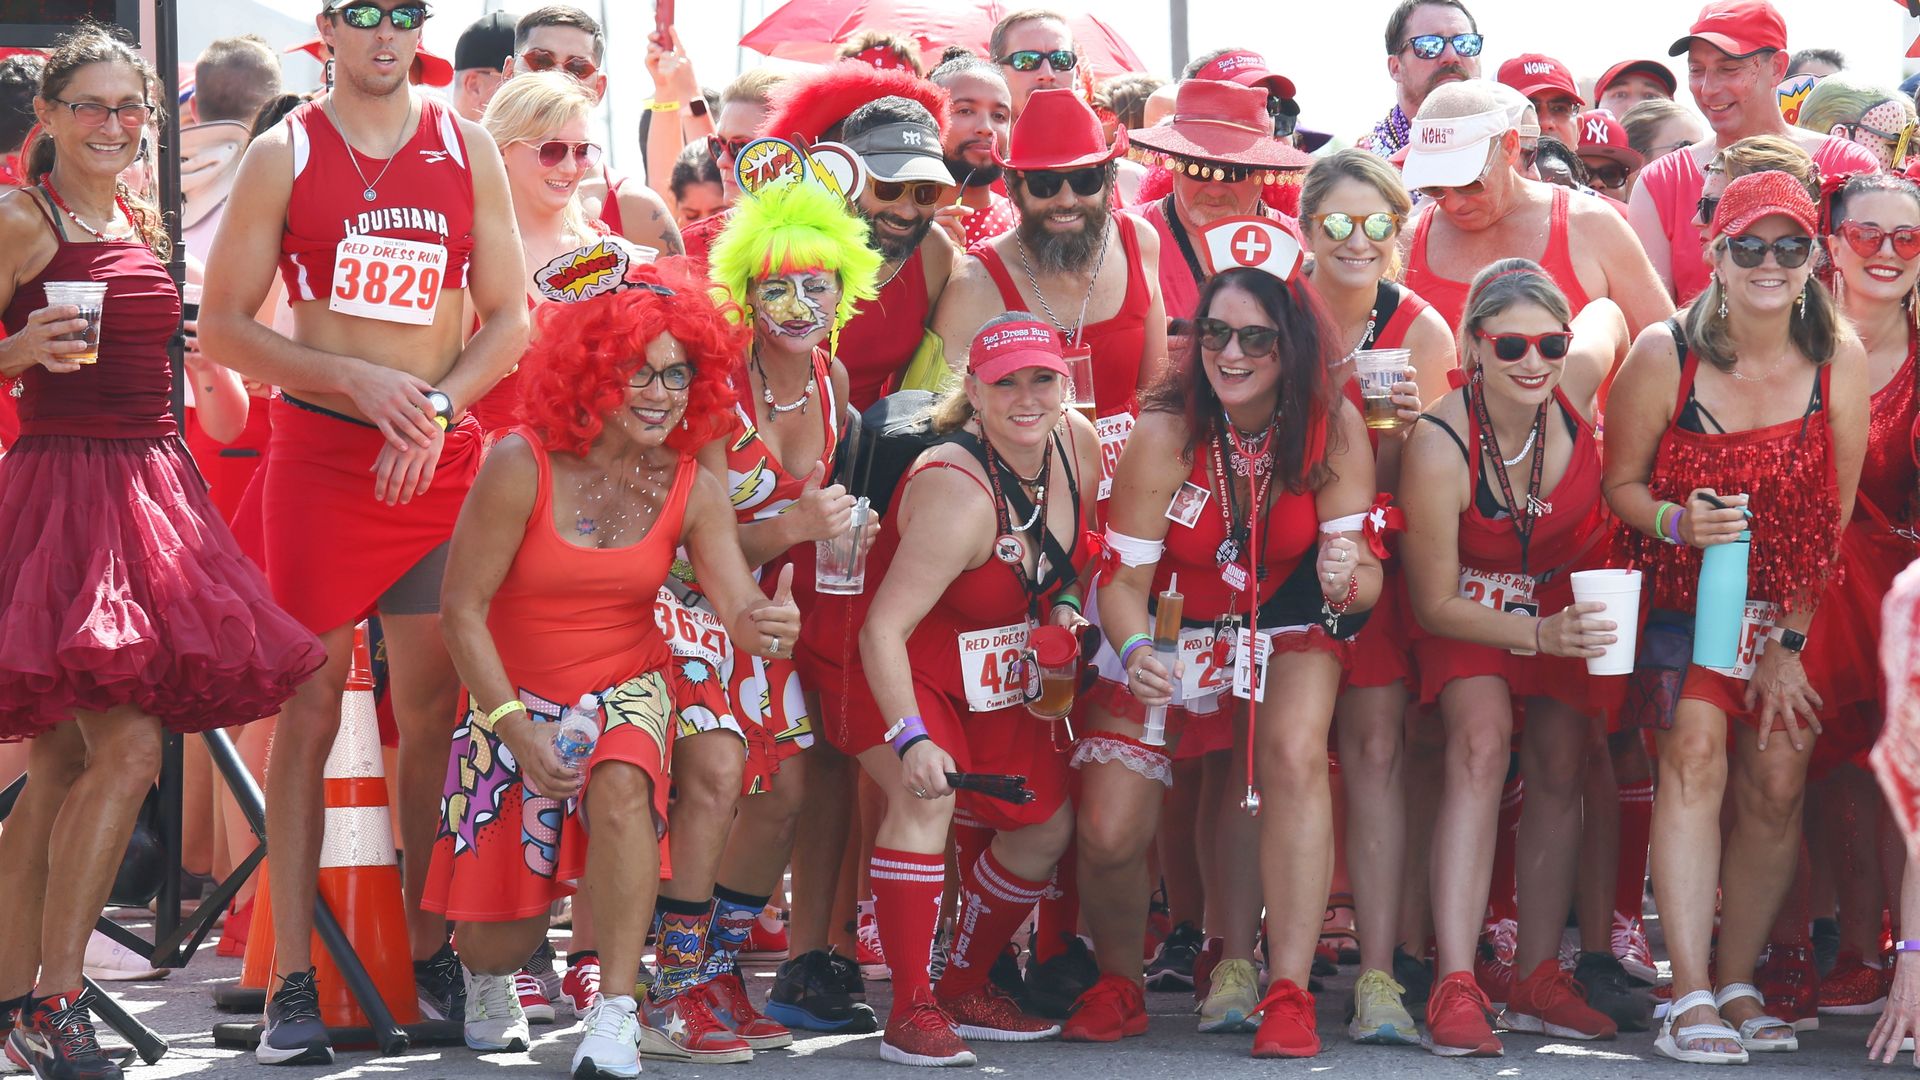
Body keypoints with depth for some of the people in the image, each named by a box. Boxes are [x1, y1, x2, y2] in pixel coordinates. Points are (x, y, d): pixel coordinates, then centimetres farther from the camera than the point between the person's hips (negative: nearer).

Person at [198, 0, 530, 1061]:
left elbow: (507, 318, 10)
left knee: (433, 710, 4)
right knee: (309, 709, -4)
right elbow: (221, 326, 0)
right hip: (318, 453, -2)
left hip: (443, 454, 2)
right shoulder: (283, 155, 2)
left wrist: (439, 403, -7)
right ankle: (291, 982, -3)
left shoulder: (467, 148, 9)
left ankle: (431, 950, 14)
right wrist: (357, 381, -11)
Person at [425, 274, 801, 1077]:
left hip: (627, 688, 1)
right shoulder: (520, 468, -18)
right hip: (513, 699, -1)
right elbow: (463, 608, -14)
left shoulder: (692, 490, -8)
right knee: (499, 933, -4)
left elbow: (738, 610, -16)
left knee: (622, 784, -37)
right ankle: (489, 981, 39)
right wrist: (518, 732, -20)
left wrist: (763, 625, -42)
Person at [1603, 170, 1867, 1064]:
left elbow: (1835, 513, -3)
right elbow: (1619, 482, -4)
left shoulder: (1840, 360, -8)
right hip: (1684, 590, -2)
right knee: (1695, 754, -19)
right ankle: (1690, 999, -21)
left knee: (1777, 783, -4)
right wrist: (1678, 523, -25)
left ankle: (1737, 987, 10)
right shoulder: (1664, 354, -13)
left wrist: (1789, 639, -5)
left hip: (1797, 603, 3)